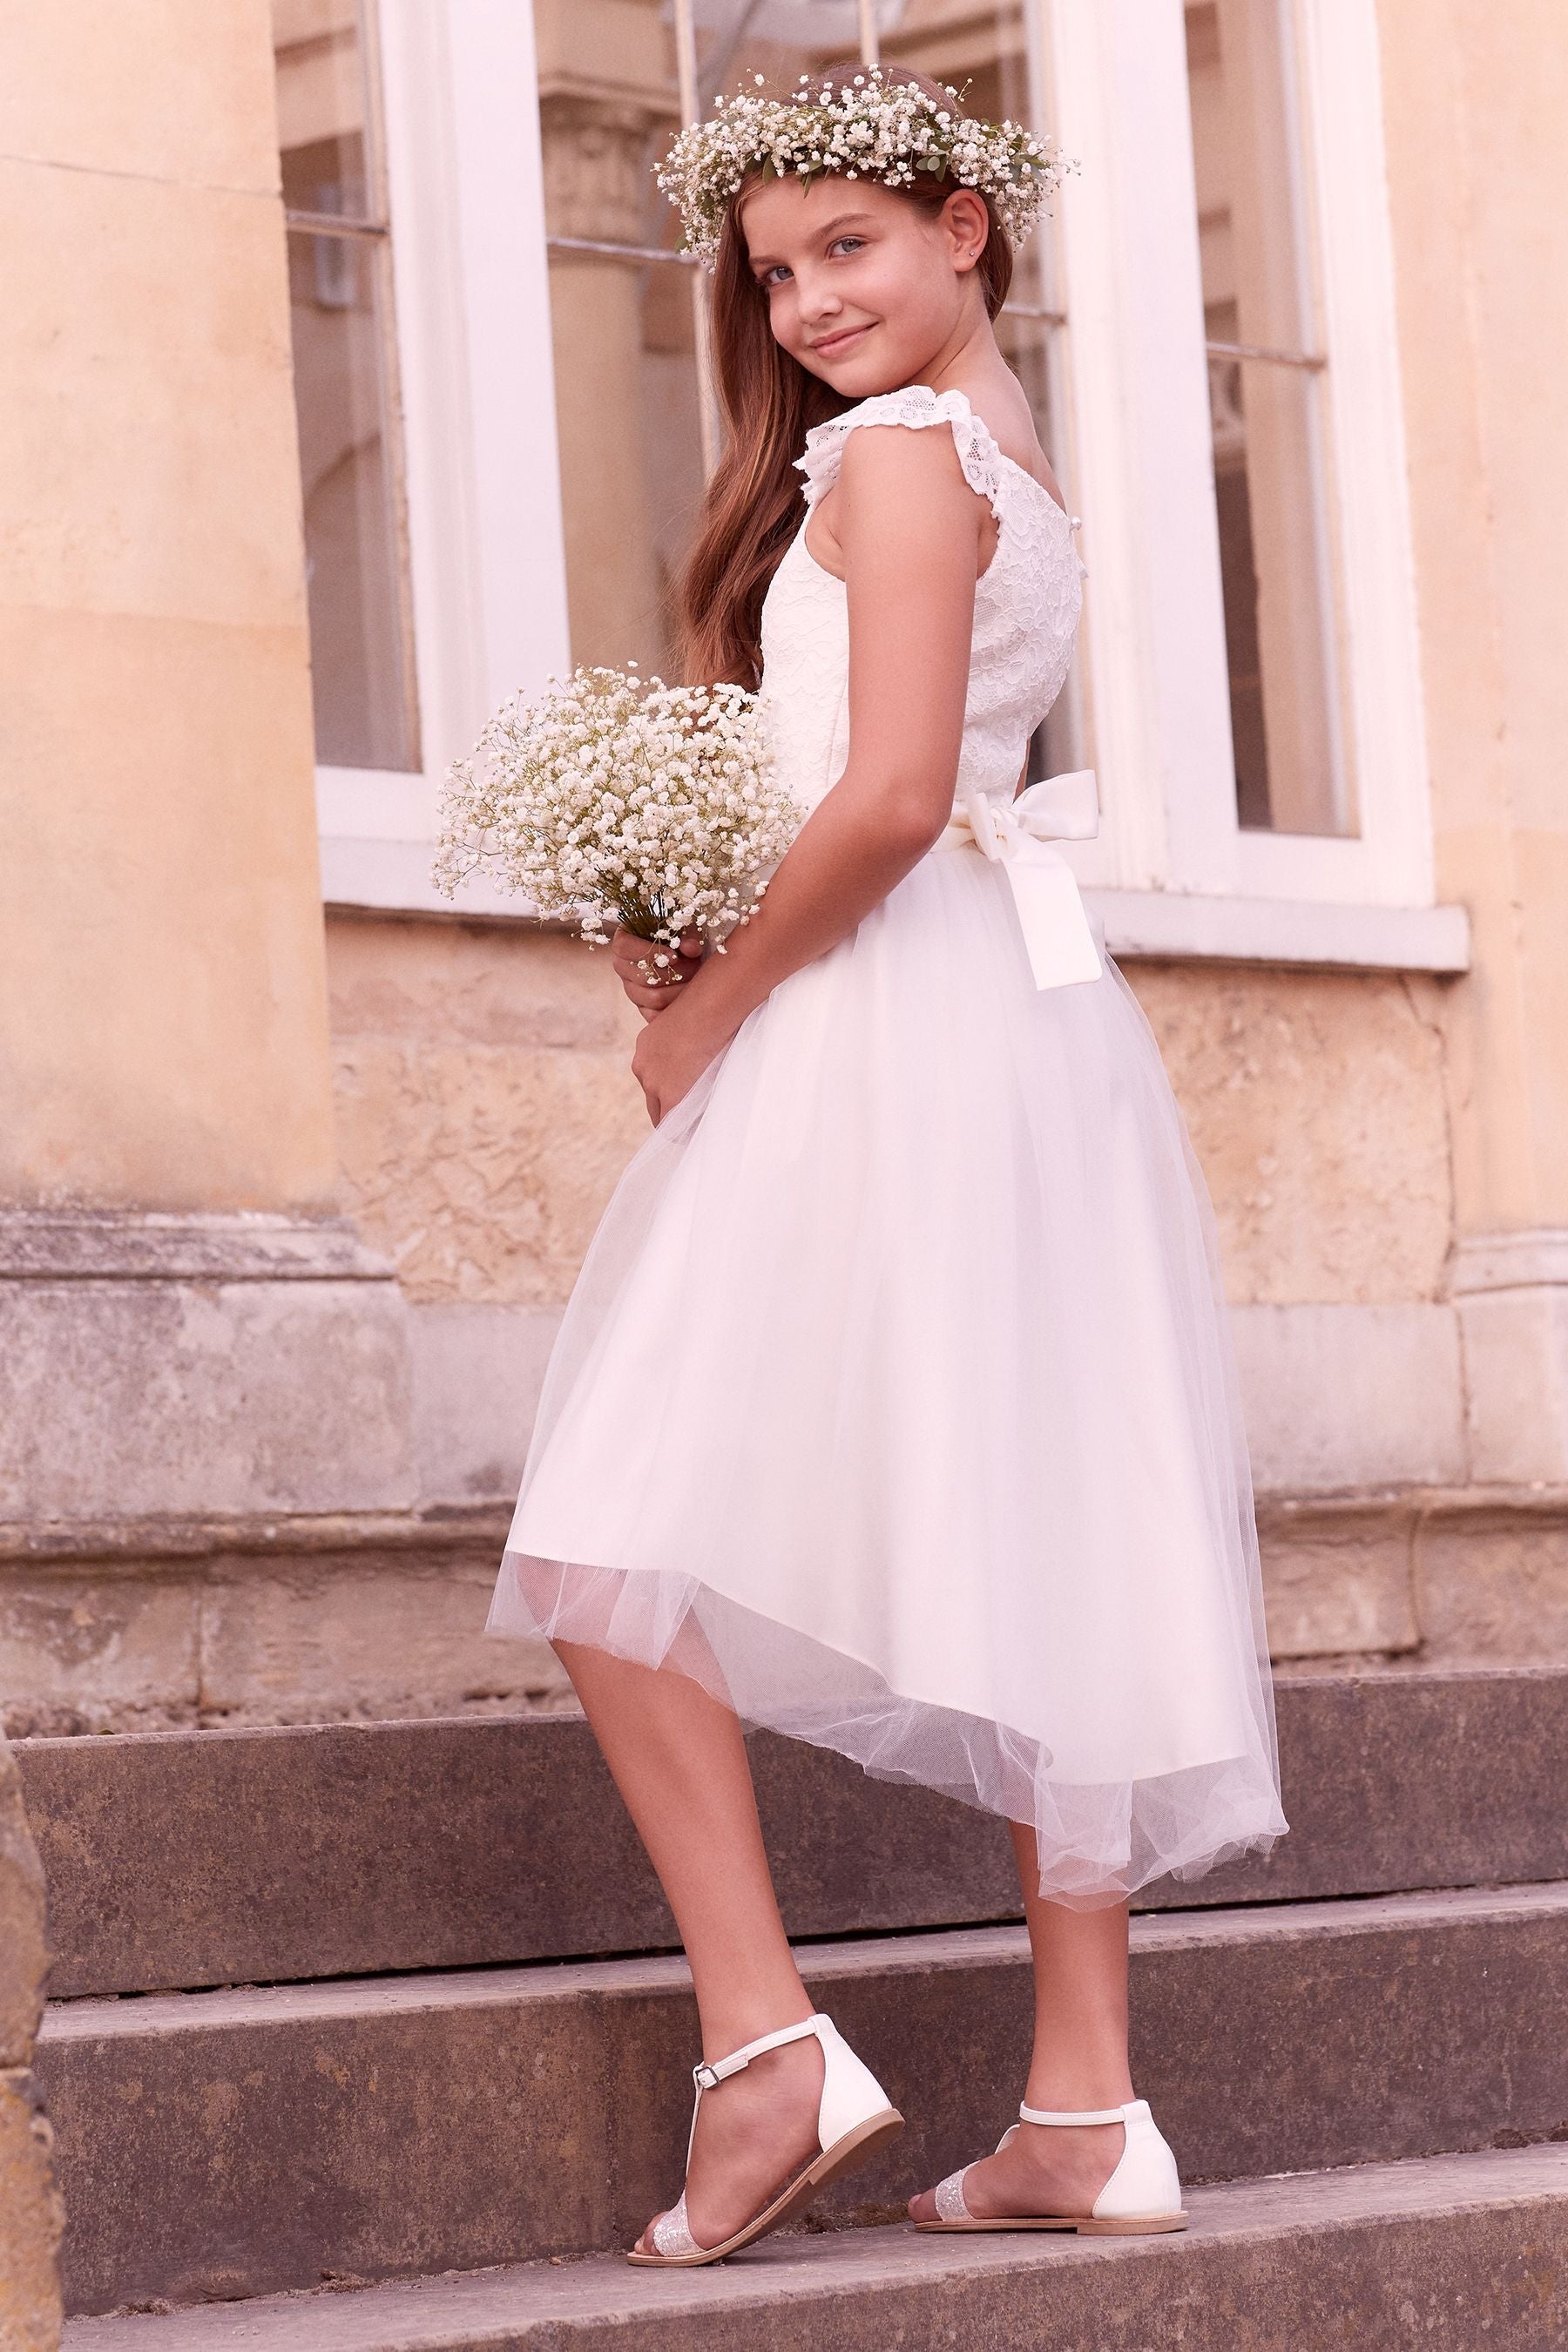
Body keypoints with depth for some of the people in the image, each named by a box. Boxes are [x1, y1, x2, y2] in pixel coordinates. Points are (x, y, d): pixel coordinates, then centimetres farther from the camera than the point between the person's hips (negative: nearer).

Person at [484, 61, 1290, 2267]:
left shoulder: (893, 453, -9)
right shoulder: (1020, 468, 20)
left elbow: (894, 799, -19)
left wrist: (717, 1005, -8)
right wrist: (712, 941, 7)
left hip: (879, 1024, -10)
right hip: (1031, 1020, 10)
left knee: (617, 1533, -8)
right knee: (1048, 1549, 7)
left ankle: (767, 2041, -18)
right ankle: (1085, 2109, 9)